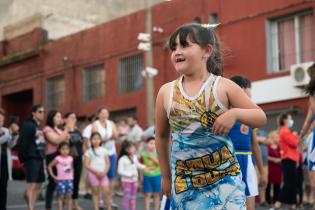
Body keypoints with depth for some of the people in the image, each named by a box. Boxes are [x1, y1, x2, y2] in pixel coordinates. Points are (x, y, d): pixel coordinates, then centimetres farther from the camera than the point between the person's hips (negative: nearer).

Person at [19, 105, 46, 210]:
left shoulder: (39, 127, 18)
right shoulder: (28, 125, -9)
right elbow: (23, 143, -15)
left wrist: (42, 156, 14)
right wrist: (23, 158, -18)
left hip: (39, 158, 9)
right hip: (32, 158, -9)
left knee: (37, 185, 10)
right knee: (32, 185, -11)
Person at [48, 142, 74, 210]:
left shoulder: (70, 158, 6)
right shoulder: (58, 158, -7)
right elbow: (49, 166, -4)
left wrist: (72, 175, 9)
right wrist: (53, 176, -6)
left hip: (69, 180, 4)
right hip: (60, 180, -4)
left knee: (69, 196, 6)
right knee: (61, 197, -1)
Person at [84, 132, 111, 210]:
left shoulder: (104, 150, 7)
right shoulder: (89, 152, 0)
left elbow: (108, 163, 6)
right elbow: (86, 165, -6)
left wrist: (104, 172, -9)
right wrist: (96, 172, -14)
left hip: (103, 174, 2)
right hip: (93, 173, -2)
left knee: (106, 192, -5)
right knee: (95, 193, 2)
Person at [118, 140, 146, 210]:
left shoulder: (134, 157, 3)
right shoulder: (122, 159, -20)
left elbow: (138, 165, 21)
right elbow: (120, 171, -21)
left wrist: (145, 167, 9)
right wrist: (130, 174, -25)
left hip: (134, 180, 7)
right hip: (126, 180, -7)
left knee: (133, 197, 14)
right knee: (127, 197, -2)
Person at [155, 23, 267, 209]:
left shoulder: (224, 86, -3)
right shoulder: (166, 92, 3)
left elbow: (261, 117, 2)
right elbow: (161, 136, 14)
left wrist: (235, 113, -18)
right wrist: (166, 176, 18)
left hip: (225, 177, -1)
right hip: (185, 181, 2)